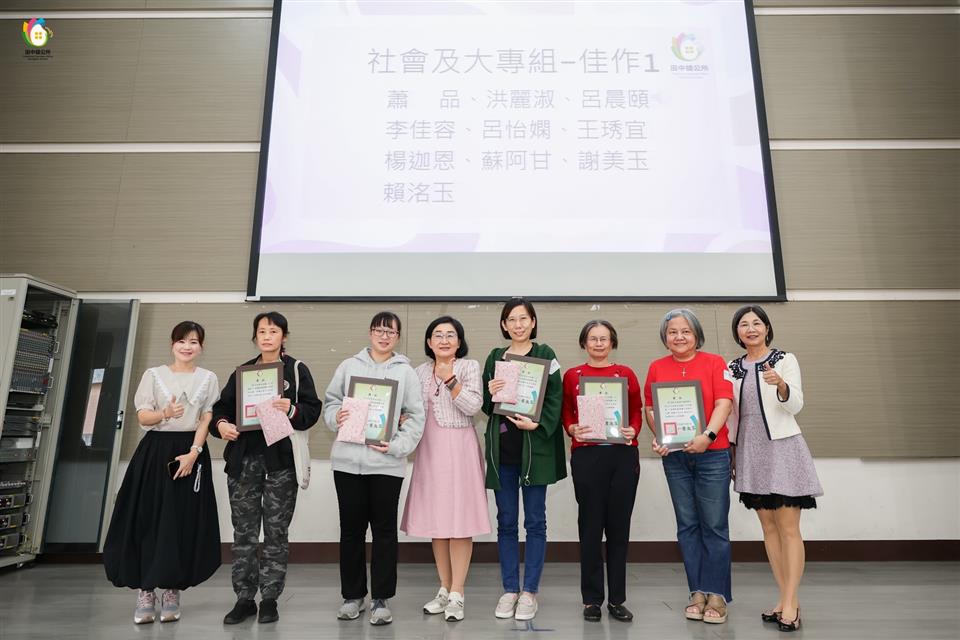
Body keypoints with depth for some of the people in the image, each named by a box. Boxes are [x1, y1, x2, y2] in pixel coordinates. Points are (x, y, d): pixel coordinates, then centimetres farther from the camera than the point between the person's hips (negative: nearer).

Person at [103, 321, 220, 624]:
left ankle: (172, 591, 11)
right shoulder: (154, 374, 6)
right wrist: (166, 413, -20)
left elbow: (207, 420, -1)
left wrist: (193, 453, -13)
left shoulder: (208, 378, 6)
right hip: (155, 452, 0)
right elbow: (143, 417, 2)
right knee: (148, 519, -2)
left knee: (182, 523, 0)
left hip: (190, 451, 0)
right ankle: (146, 592, 9)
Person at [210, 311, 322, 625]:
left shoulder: (297, 369, 2)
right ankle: (244, 598, 19)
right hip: (243, 457, 3)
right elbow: (223, 406, 13)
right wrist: (221, 424, -8)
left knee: (276, 531, 4)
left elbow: (313, 410, -4)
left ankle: (269, 599, 16)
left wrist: (292, 410, -23)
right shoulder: (243, 371, 13)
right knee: (243, 531, 7)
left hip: (281, 459, -3)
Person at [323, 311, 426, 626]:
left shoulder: (406, 372, 4)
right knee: (351, 528, 11)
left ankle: (381, 599, 20)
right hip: (348, 459, 2)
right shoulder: (348, 366, 9)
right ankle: (352, 595, 28)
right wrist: (336, 416, -9)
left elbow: (415, 417, 0)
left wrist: (397, 446, -11)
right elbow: (331, 401, 12)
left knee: (385, 530, 6)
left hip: (386, 462, -1)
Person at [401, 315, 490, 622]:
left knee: (459, 519, -1)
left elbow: (473, 406, -12)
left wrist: (450, 379, -18)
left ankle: (457, 595, 11)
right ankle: (444, 590, 24)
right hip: (429, 449, 5)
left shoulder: (470, 366, -1)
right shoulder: (420, 372, 11)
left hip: (459, 449, -4)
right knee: (436, 520, 10)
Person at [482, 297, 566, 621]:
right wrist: (489, 393, -8)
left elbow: (555, 398, -5)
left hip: (534, 446, -3)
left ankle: (529, 591, 17)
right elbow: (485, 406, 13)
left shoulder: (545, 355, 2)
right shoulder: (495, 357, 12)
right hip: (502, 447, 3)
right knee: (506, 521, 9)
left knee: (535, 520, 5)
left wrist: (537, 424, -19)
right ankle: (510, 589, 21)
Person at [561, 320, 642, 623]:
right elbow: (566, 415, 7)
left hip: (623, 455, 1)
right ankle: (592, 599, 17)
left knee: (619, 526, 7)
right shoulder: (572, 376, 6)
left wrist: (633, 430, -9)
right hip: (587, 455, -1)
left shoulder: (626, 374, 9)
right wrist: (573, 429, -13)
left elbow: (637, 413, 10)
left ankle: (617, 599, 21)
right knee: (591, 526, 3)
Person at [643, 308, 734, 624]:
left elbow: (724, 403, -9)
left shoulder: (715, 363, 0)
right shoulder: (657, 367, 7)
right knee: (687, 526, 9)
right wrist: (658, 437, -7)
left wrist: (707, 436, -23)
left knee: (714, 526, 2)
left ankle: (717, 594, 15)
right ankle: (697, 593, 21)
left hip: (712, 454, -2)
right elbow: (650, 407, 9)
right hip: (675, 457, 3)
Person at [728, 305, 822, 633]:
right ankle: (786, 598, 17)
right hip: (751, 450, 5)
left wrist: (781, 384, -31)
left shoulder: (785, 359, -2)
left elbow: (796, 405, -11)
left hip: (782, 447, -4)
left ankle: (790, 602, 2)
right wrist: (729, 448, 10)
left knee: (789, 527, -4)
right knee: (769, 527, 8)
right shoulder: (733, 368, 9)